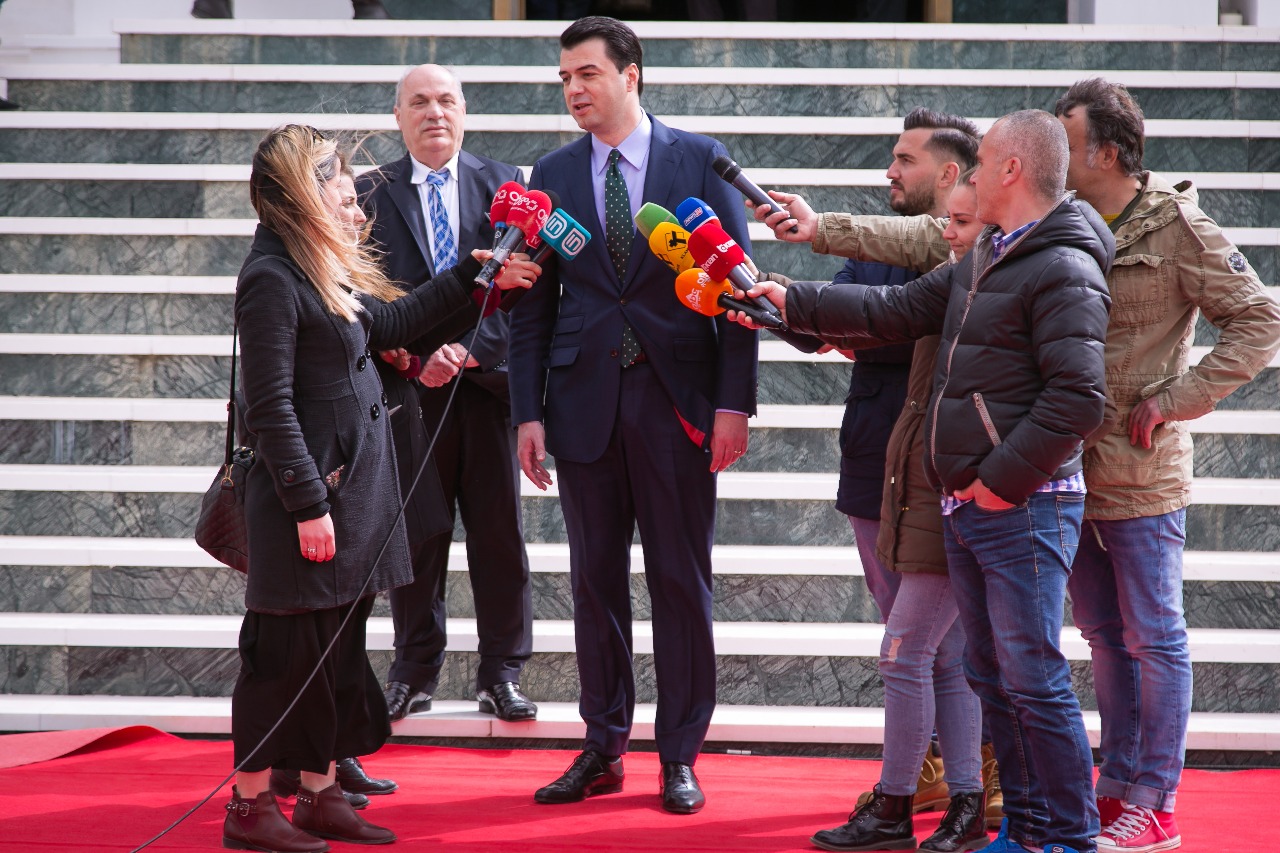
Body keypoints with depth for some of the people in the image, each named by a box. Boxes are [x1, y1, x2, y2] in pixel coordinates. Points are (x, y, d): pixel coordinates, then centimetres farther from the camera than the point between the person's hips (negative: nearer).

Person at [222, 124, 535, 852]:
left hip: (355, 487, 9)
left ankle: (321, 793, 20)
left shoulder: (327, 269, 12)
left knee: (341, 646, 13)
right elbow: (271, 408, -19)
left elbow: (389, 322, 29)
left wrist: (475, 278, 32)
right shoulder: (272, 279, -17)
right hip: (311, 490, -9)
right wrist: (308, 506, -20)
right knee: (290, 649, -2)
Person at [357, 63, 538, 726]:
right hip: (407, 386, 0)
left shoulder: (502, 185, 7)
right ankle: (414, 675, 14)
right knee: (415, 535, 5)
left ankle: (501, 674, 12)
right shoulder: (371, 194, 6)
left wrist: (470, 350, -13)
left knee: (499, 534, 3)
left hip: (486, 379, 0)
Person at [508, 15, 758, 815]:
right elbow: (535, 303, 8)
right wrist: (529, 412, 1)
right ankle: (603, 749, 17)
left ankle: (680, 757, 10)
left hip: (676, 400, -2)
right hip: (584, 402, 3)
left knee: (681, 582, 2)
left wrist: (734, 400, -9)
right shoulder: (554, 174, 8)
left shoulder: (701, 160, 0)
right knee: (595, 581, 7)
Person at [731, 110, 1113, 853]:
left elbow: (1079, 400, -21)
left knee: (1034, 678, -8)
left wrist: (1005, 478, -18)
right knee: (992, 676, 12)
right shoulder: (982, 263, 17)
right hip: (968, 509, 10)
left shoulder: (1064, 272, -14)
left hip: (1024, 508, -10)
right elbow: (897, 311, 24)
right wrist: (793, 303, 23)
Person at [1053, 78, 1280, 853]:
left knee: (1154, 639, 1)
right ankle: (1117, 789, 24)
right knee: (1105, 637, 14)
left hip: (1141, 475, -6)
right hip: (1072, 469, 6)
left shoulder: (1175, 228, -11)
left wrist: (1176, 399, -15)